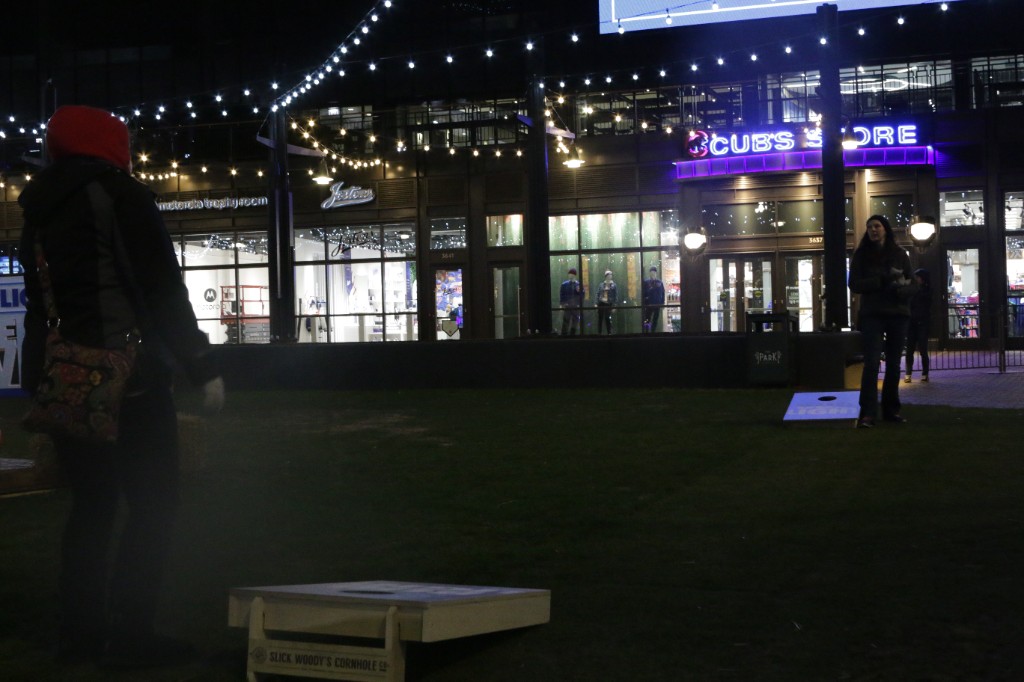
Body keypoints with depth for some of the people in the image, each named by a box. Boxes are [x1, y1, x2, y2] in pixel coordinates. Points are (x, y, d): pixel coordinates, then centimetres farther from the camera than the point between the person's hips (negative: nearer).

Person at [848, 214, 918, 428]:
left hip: (898, 314, 2)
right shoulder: (861, 255, 4)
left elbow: (912, 284, 6)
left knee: (894, 364, 7)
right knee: (872, 363, -13)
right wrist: (882, 280, -17)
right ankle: (867, 413, -16)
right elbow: (854, 284, -5)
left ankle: (891, 409, 16)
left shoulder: (900, 255, 7)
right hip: (872, 315, -2)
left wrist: (901, 290, -17)